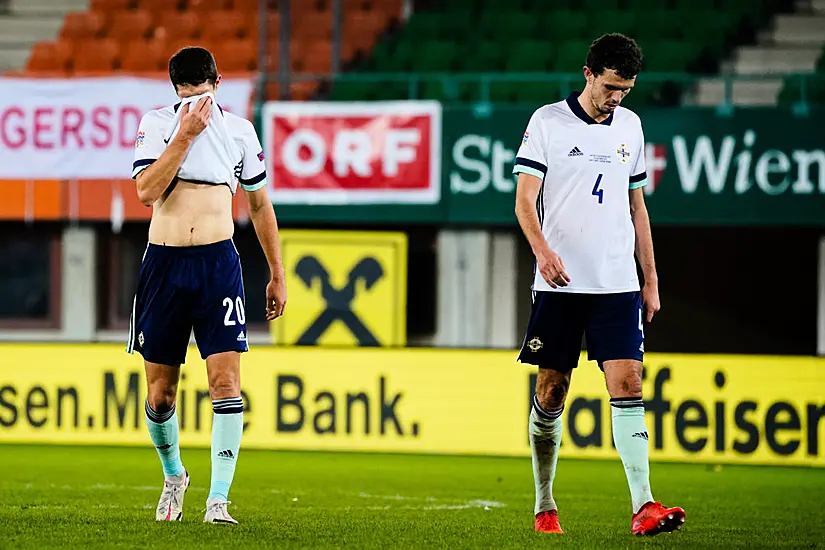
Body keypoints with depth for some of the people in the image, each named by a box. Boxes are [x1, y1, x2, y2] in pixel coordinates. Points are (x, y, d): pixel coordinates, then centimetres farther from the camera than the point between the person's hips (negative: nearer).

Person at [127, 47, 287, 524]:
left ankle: (218, 501, -12)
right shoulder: (157, 123, 2)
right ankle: (174, 476, 33)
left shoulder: (239, 130, 7)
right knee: (160, 394, 6)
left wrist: (278, 275, 18)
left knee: (226, 382, -13)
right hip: (164, 264, 0)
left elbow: (260, 204, 17)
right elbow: (147, 190, -13)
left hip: (219, 263, 0)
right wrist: (186, 133, -16)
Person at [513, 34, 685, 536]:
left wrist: (651, 279, 16)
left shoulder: (629, 126, 12)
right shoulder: (548, 122, -1)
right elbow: (525, 198, -6)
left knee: (627, 383, -9)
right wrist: (542, 249, -25)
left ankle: (643, 507, -17)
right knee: (552, 391, 4)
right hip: (559, 284, -3)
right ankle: (545, 506, 17)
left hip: (617, 284, 3)